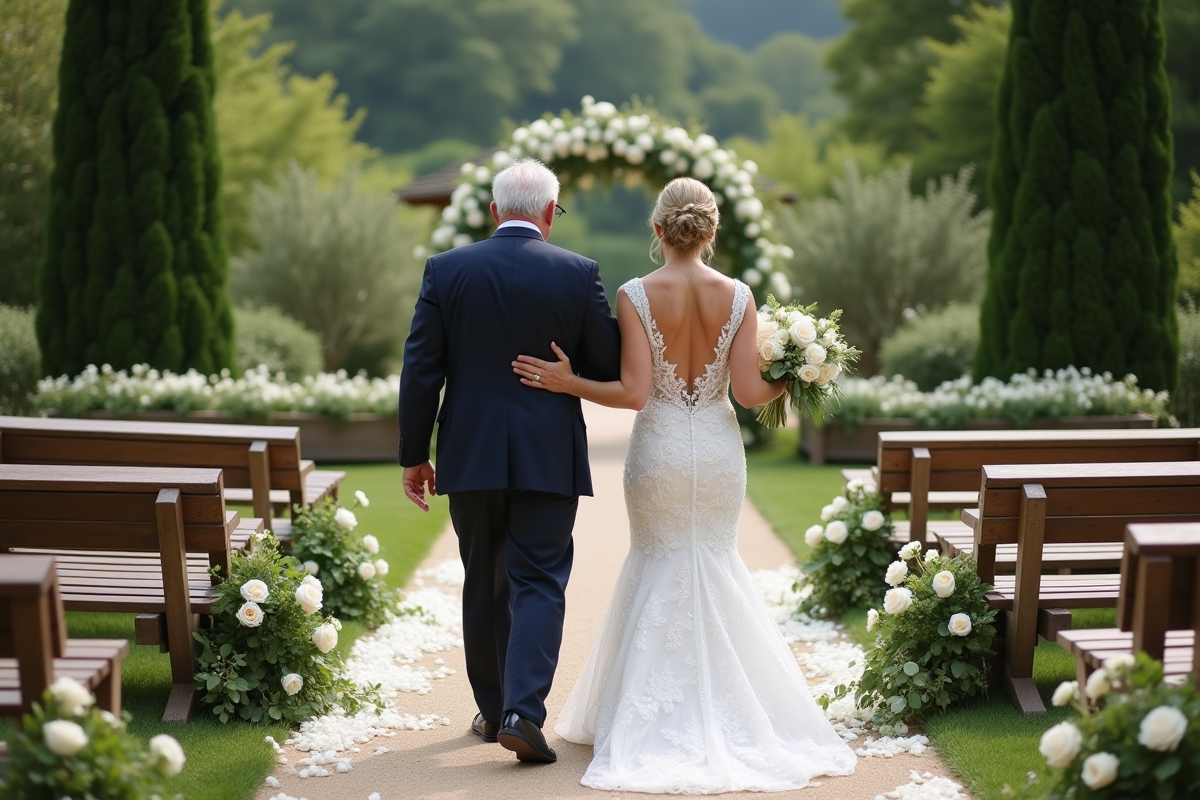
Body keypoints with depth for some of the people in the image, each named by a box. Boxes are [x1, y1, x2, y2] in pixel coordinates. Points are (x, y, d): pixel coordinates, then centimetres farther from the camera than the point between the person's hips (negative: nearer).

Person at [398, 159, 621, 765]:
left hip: (470, 455, 2)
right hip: (549, 458, -2)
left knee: (484, 585, 15)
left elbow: (420, 371, -2)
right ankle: (523, 711, -13)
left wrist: (414, 455, 5)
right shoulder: (579, 274, -4)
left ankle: (491, 709, 25)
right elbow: (609, 369, 1)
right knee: (539, 584, 2)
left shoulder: (445, 270, -2)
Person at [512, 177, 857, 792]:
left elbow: (634, 393, -16)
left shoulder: (635, 296, -11)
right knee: (714, 564, 16)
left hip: (658, 448, -1)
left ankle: (658, 719, 13)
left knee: (658, 564, 13)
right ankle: (719, 711, 17)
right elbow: (749, 391, -10)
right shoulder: (737, 295, -6)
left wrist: (566, 383, -8)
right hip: (718, 448, 1)